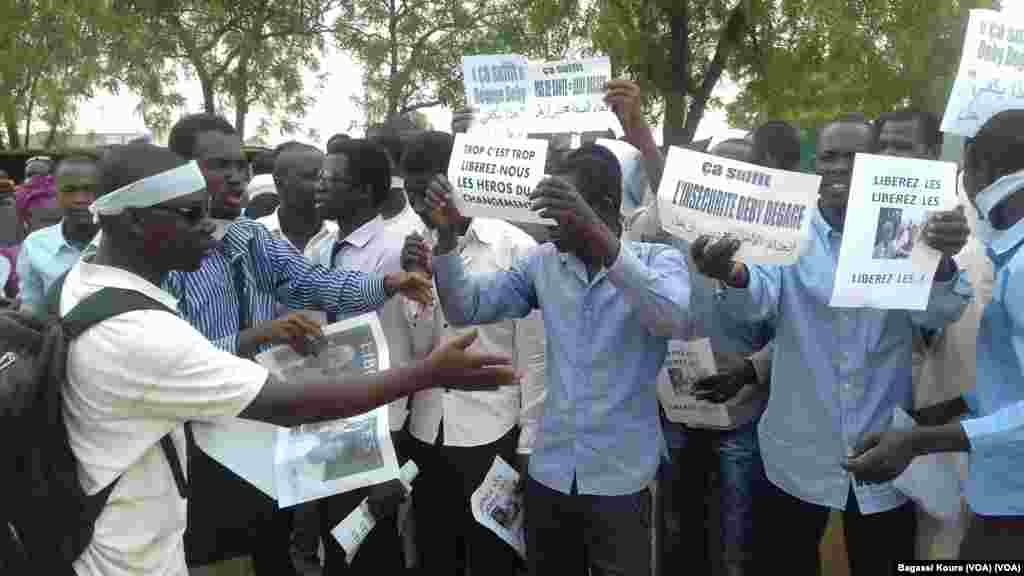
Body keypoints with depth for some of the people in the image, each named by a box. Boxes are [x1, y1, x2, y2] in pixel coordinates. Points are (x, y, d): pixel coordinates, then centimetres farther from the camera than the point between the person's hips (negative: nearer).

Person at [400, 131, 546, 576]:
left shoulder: (516, 248, -9)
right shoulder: (418, 248, 4)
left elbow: (534, 354, -7)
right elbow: (415, 351, 1)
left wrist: (529, 443, -6)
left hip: (492, 435, -4)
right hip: (426, 434, 5)